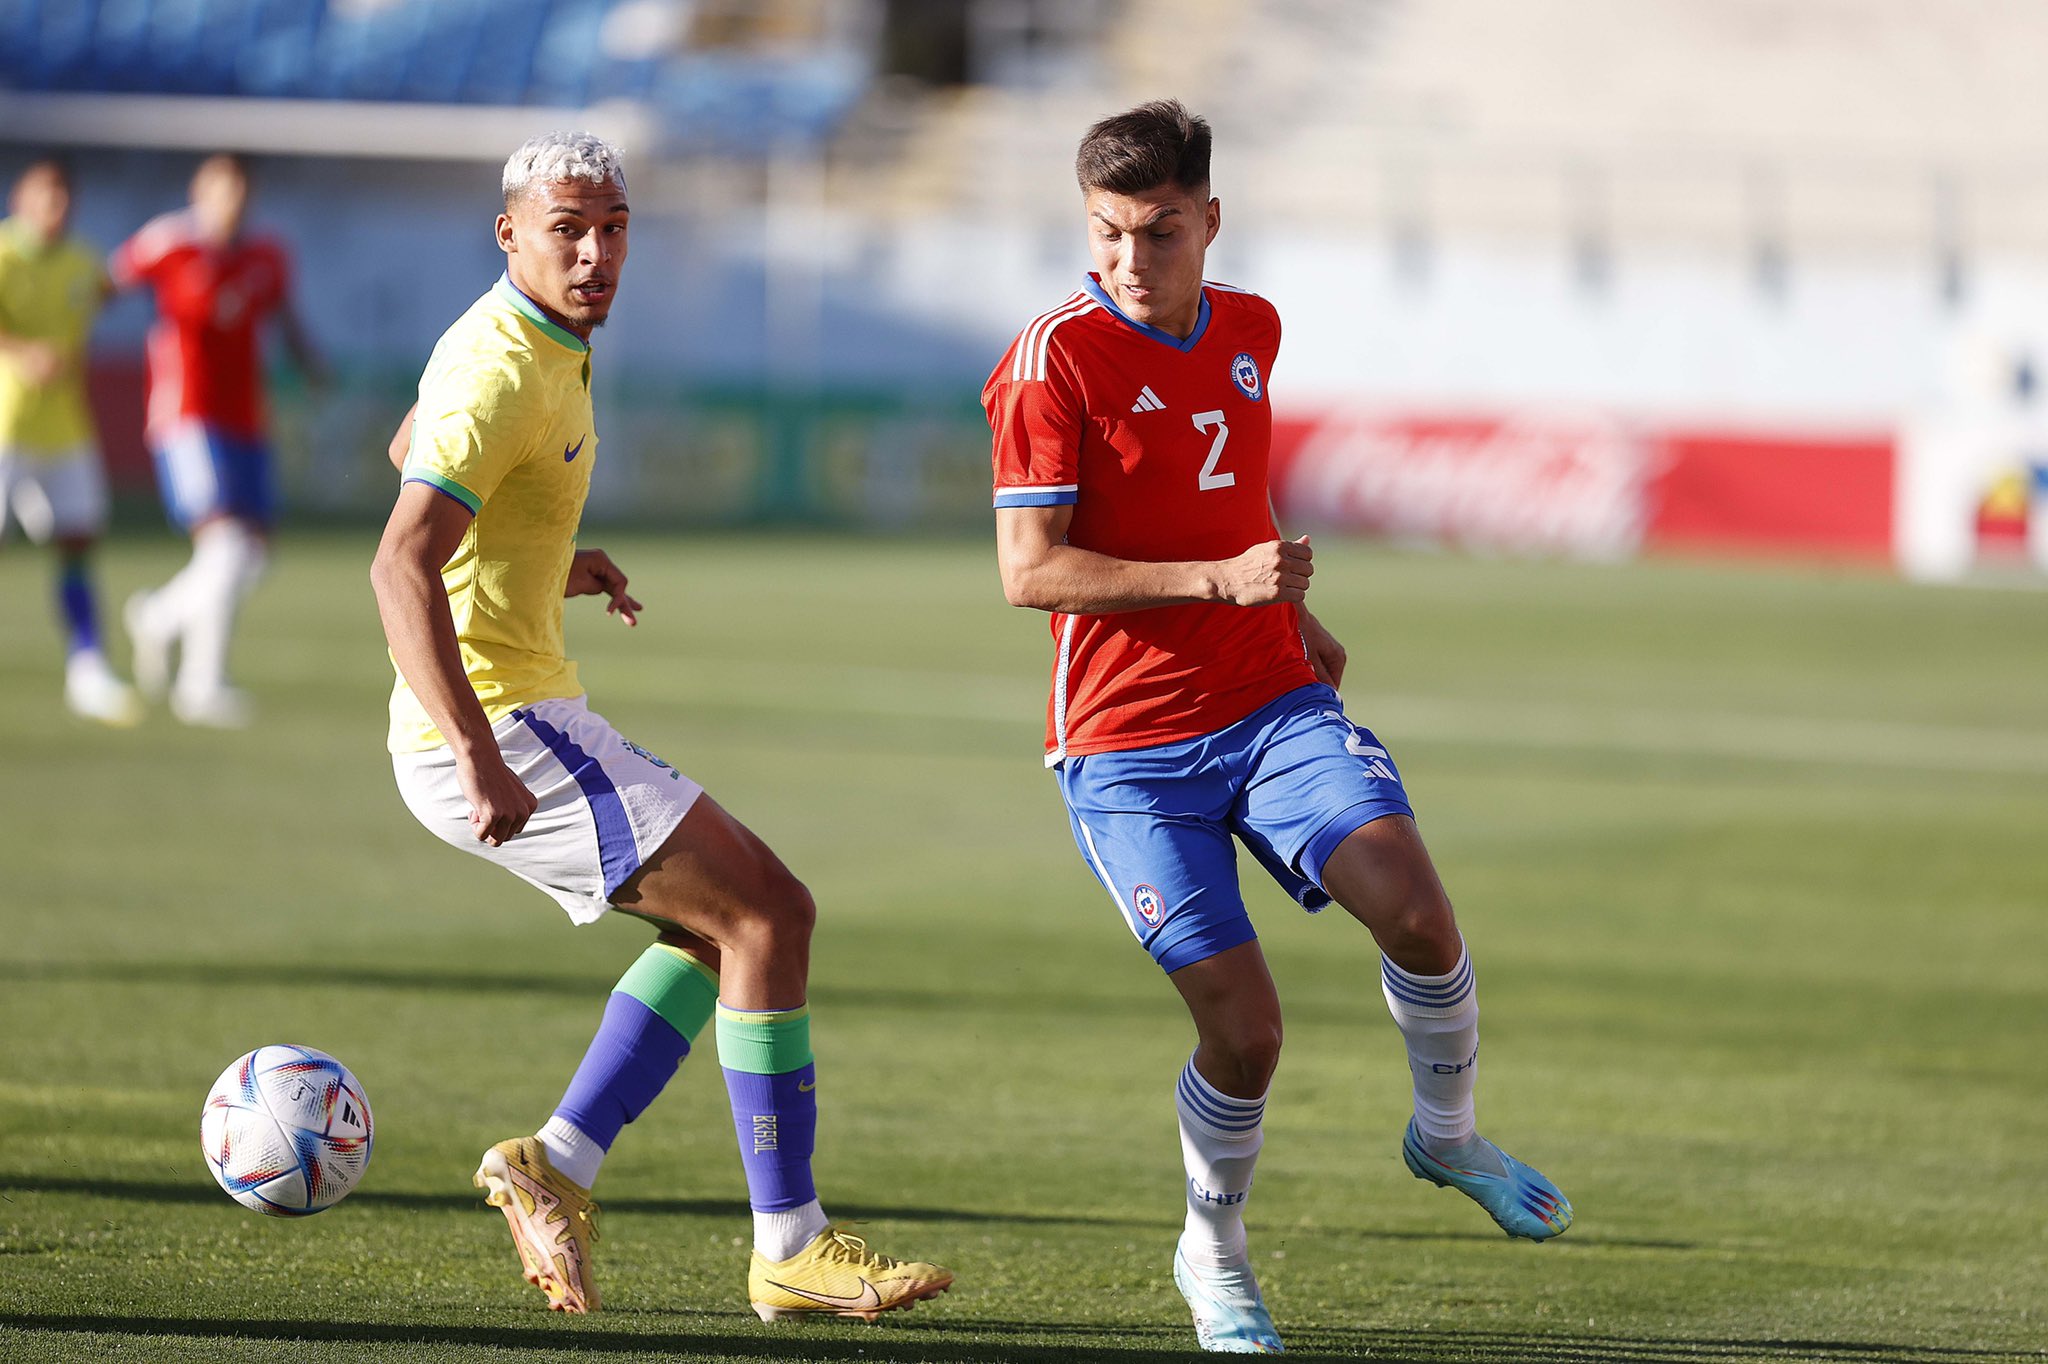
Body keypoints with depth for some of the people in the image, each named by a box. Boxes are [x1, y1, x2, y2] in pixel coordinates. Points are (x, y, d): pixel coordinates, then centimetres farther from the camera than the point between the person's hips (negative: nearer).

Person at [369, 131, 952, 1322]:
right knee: (769, 913, -11)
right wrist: (480, 758, -34)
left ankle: (558, 1163, 10)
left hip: (519, 720, 10)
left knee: (731, 919, 18)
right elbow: (401, 566, -28)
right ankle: (791, 1248, -9)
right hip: (498, 722, -10)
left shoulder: (537, 342, 13)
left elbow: (411, 450, 33)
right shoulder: (506, 372, -19)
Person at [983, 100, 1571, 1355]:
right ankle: (1214, 1252, 19)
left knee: (1414, 911, -19)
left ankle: (1447, 1135, 8)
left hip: (1277, 707, 5)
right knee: (1244, 1026, -9)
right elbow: (1030, 570, -17)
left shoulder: (1250, 330, 8)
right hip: (1130, 751, -4)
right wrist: (1220, 578, -23)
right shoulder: (1057, 360, -12)